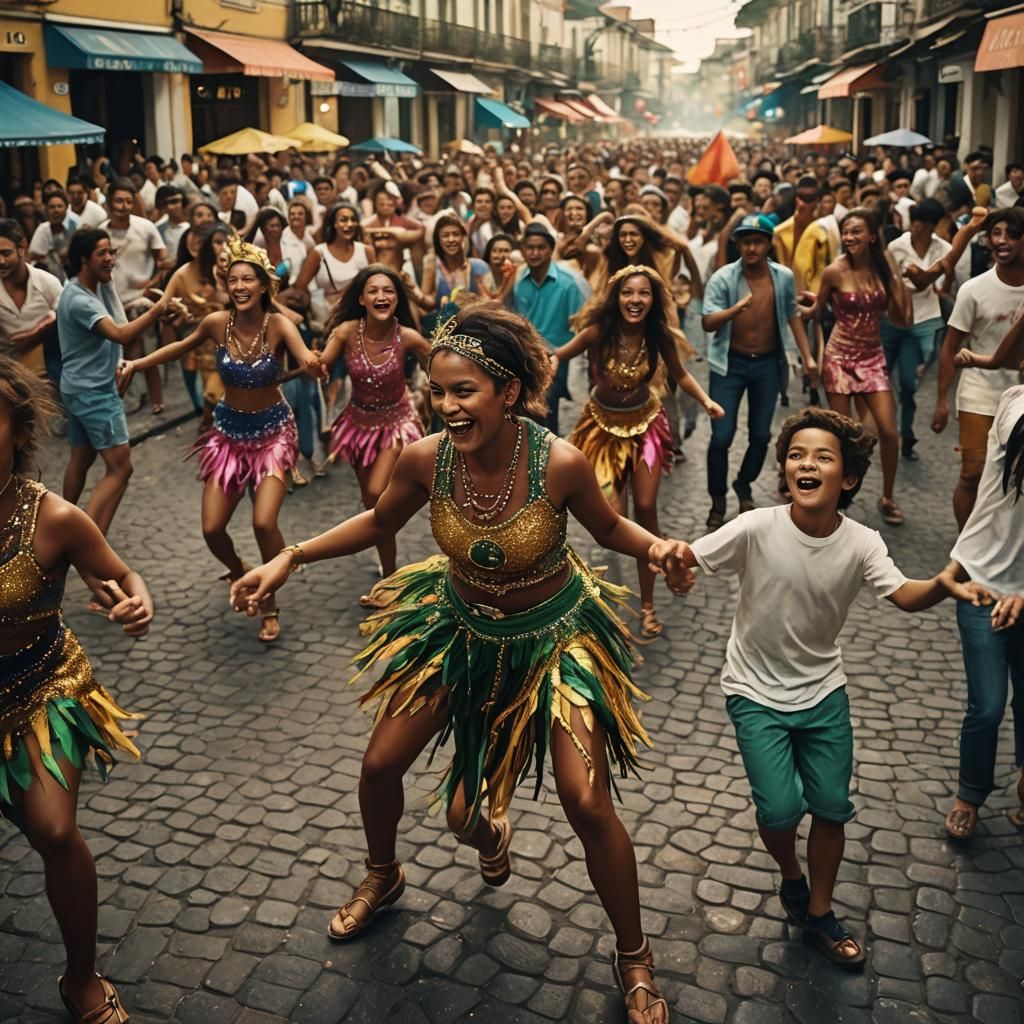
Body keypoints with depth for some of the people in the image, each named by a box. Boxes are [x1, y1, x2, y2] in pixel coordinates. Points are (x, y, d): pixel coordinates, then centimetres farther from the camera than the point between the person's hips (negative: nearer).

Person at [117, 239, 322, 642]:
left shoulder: (278, 324, -20)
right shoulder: (216, 322, -12)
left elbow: (309, 363, -37)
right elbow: (183, 346, 10)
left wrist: (313, 365, -59)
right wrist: (137, 363, 6)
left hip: (273, 430, -3)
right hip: (228, 430, 3)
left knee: (264, 523, -19)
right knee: (212, 529, 1)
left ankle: (270, 605, 7)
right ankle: (238, 572, 38)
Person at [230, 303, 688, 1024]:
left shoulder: (560, 464, -29)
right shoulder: (426, 459, -21)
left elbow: (610, 527, -8)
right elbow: (379, 522, 0)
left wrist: (659, 547, -29)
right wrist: (289, 559, -6)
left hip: (552, 634, -3)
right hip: (459, 627, 4)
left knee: (589, 806, -7)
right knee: (380, 766, 10)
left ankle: (634, 959, 20)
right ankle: (383, 878, 46)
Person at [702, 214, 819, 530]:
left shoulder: (784, 277, -5)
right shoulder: (723, 277, -14)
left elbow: (792, 315, 8)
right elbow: (707, 323, -20)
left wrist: (807, 356, 5)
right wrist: (735, 309, -39)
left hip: (768, 363, 3)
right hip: (730, 364, -3)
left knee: (761, 435, 10)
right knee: (722, 437, -5)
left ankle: (744, 484, 36)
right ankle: (717, 500, 15)